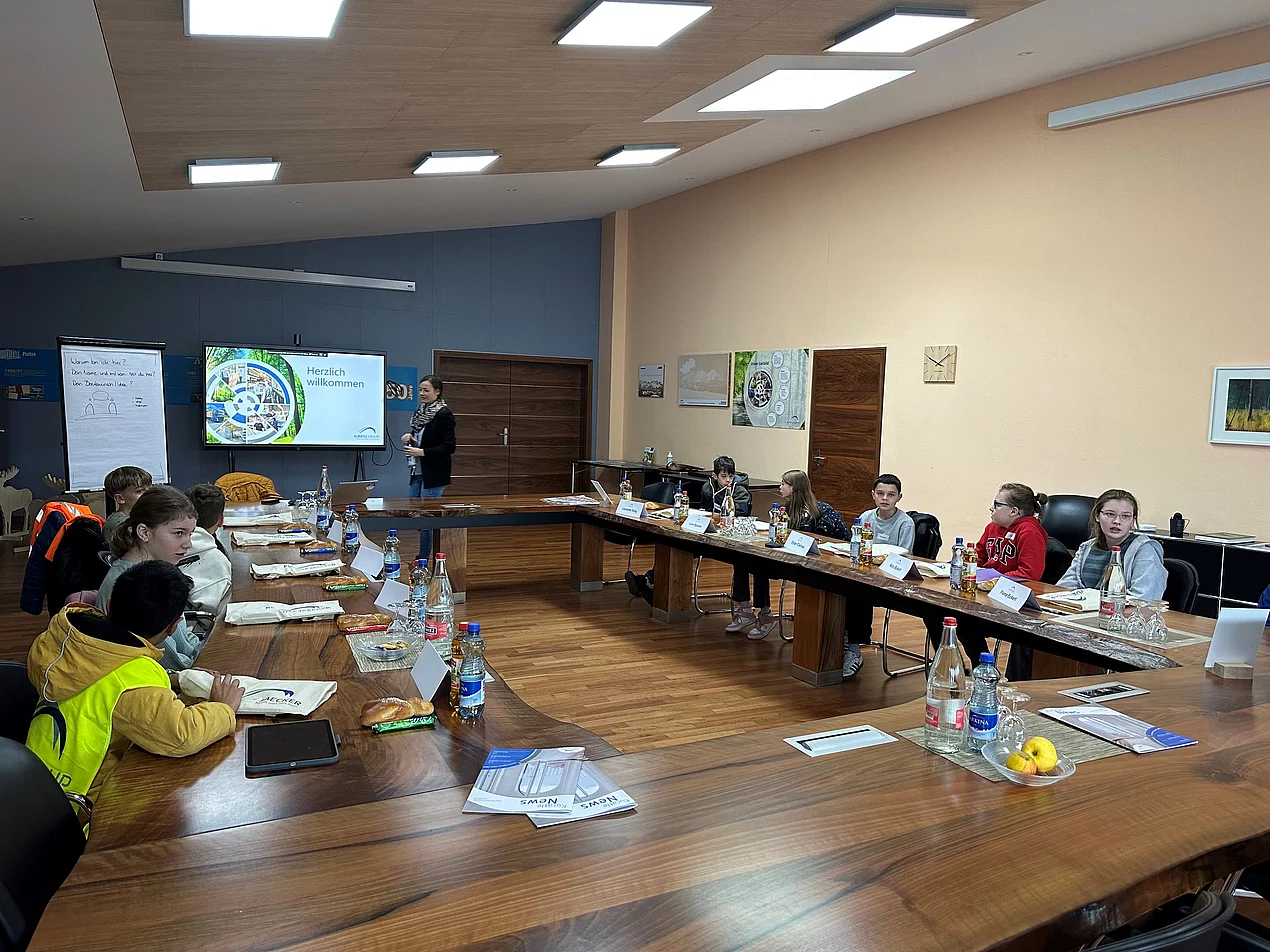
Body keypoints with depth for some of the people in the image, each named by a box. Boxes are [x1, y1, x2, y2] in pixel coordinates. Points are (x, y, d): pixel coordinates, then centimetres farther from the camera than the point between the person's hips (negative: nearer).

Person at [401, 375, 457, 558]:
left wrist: (422, 452, -21)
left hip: (433, 475, -8)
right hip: (417, 473, 8)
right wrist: (409, 437, 4)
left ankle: (423, 560, 8)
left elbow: (449, 447, -16)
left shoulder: (444, 414, -12)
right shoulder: (420, 412, 12)